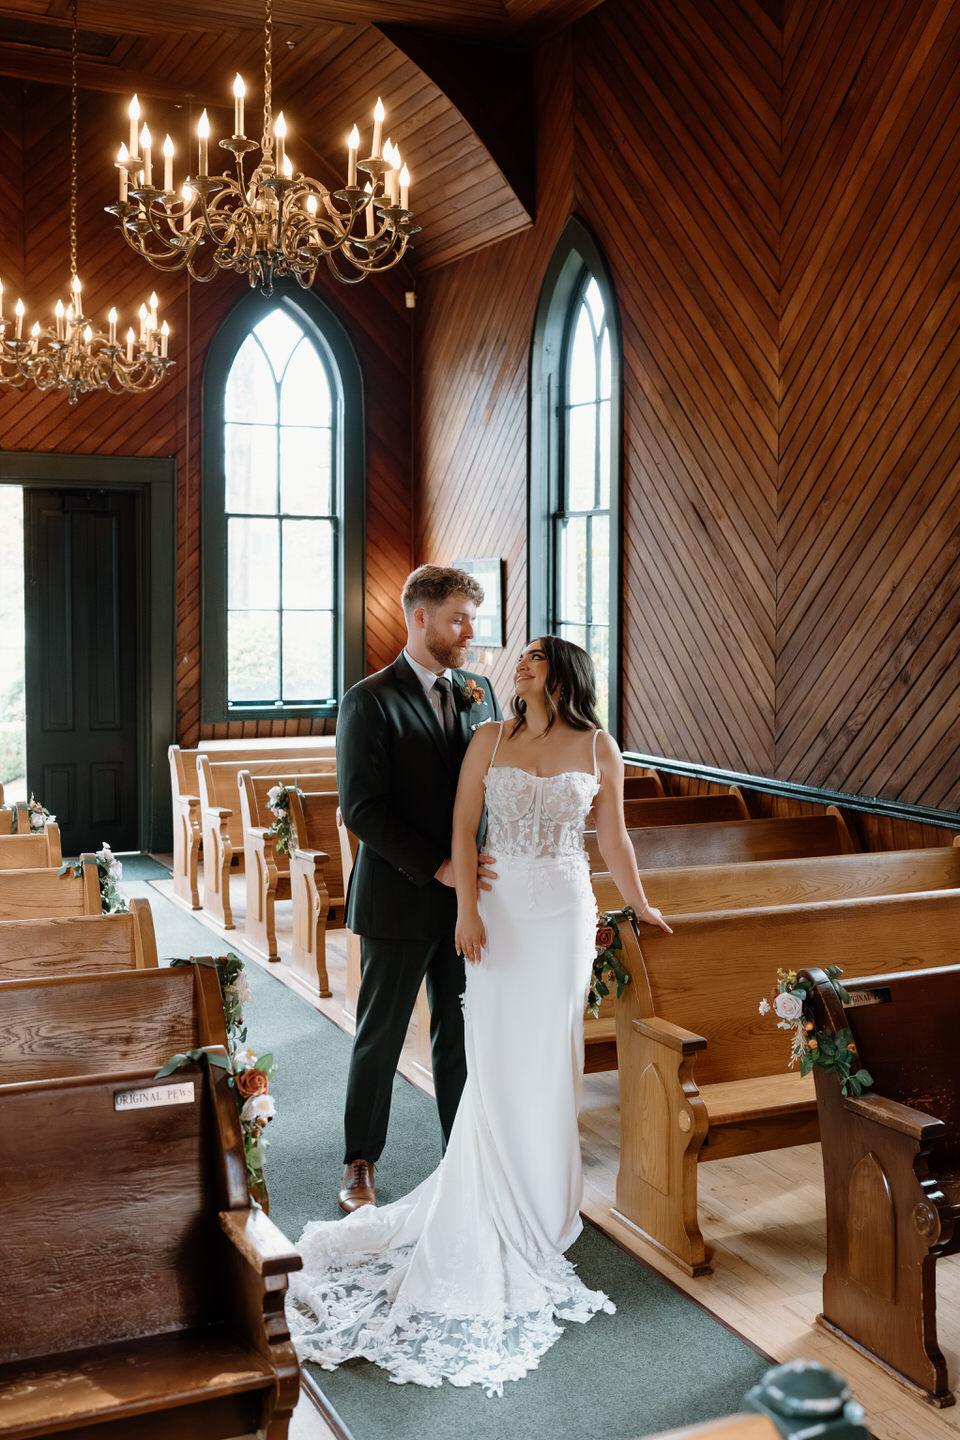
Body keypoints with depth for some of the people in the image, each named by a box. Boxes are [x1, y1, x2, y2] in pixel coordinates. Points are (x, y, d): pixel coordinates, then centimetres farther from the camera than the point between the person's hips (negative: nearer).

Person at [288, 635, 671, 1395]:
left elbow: (612, 838, 11)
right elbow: (462, 828, -2)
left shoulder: (598, 748, 2)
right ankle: (498, 1198, 18)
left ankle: (542, 1200, 22)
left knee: (549, 1056, 6)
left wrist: (641, 905, 17)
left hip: (565, 912, 0)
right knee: (494, 1056, 2)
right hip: (500, 909, 0)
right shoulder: (490, 739, 2)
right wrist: (467, 909, -11)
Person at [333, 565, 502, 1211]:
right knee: (380, 1036, 8)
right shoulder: (370, 702, -10)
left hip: (468, 899, 5)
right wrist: (435, 866, -20)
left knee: (463, 1034, 13)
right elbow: (361, 808, -15)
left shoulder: (480, 693, 8)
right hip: (400, 899, -5)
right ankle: (361, 1165, 24)